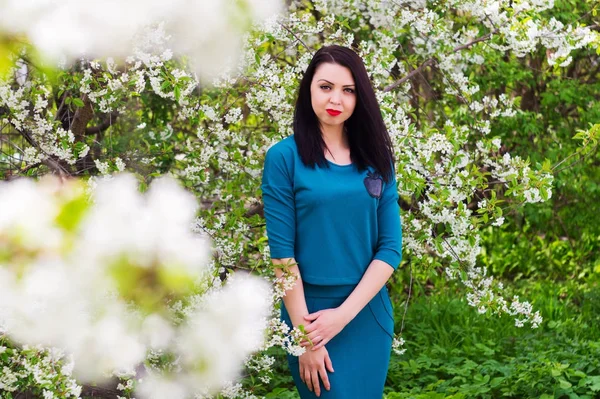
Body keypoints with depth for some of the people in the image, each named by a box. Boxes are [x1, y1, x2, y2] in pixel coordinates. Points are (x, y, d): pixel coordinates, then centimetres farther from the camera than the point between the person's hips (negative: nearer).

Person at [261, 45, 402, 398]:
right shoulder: (285, 157, -7)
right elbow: (282, 252, -10)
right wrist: (305, 336, -14)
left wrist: (343, 314, -13)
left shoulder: (376, 158, 4)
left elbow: (391, 247, -2)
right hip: (310, 312, -3)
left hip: (369, 314, 3)